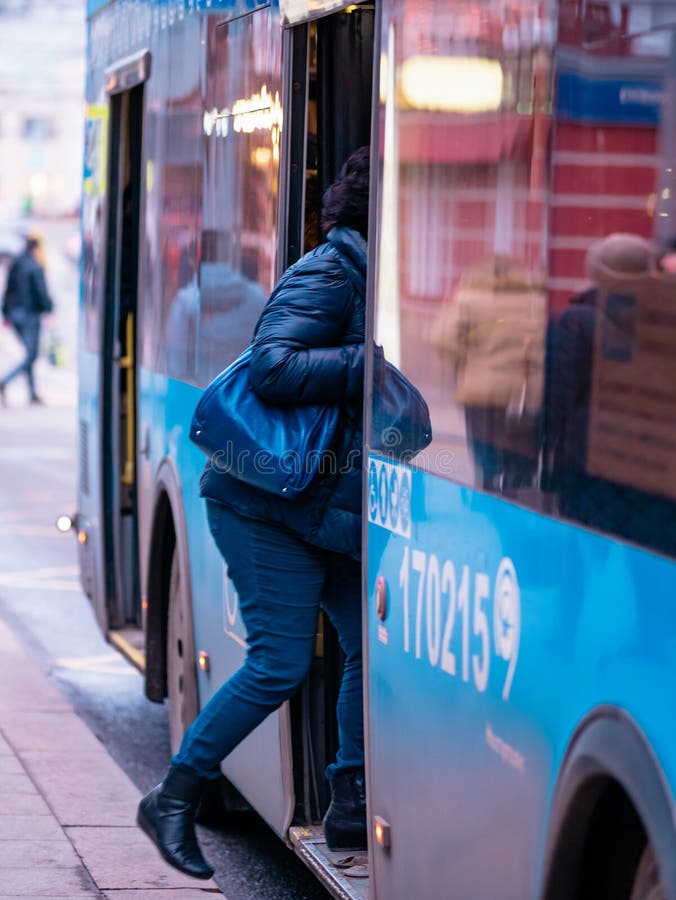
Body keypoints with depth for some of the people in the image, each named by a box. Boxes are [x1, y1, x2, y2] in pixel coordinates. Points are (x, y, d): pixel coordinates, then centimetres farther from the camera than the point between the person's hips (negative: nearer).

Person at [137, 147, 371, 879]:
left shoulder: (369, 276, 10)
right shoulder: (328, 276, -17)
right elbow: (271, 368, -29)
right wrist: (375, 362, -29)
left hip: (325, 506, 9)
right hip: (268, 504, -9)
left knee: (371, 646, 7)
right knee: (279, 666, -8)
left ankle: (352, 805, 18)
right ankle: (172, 800, 4)